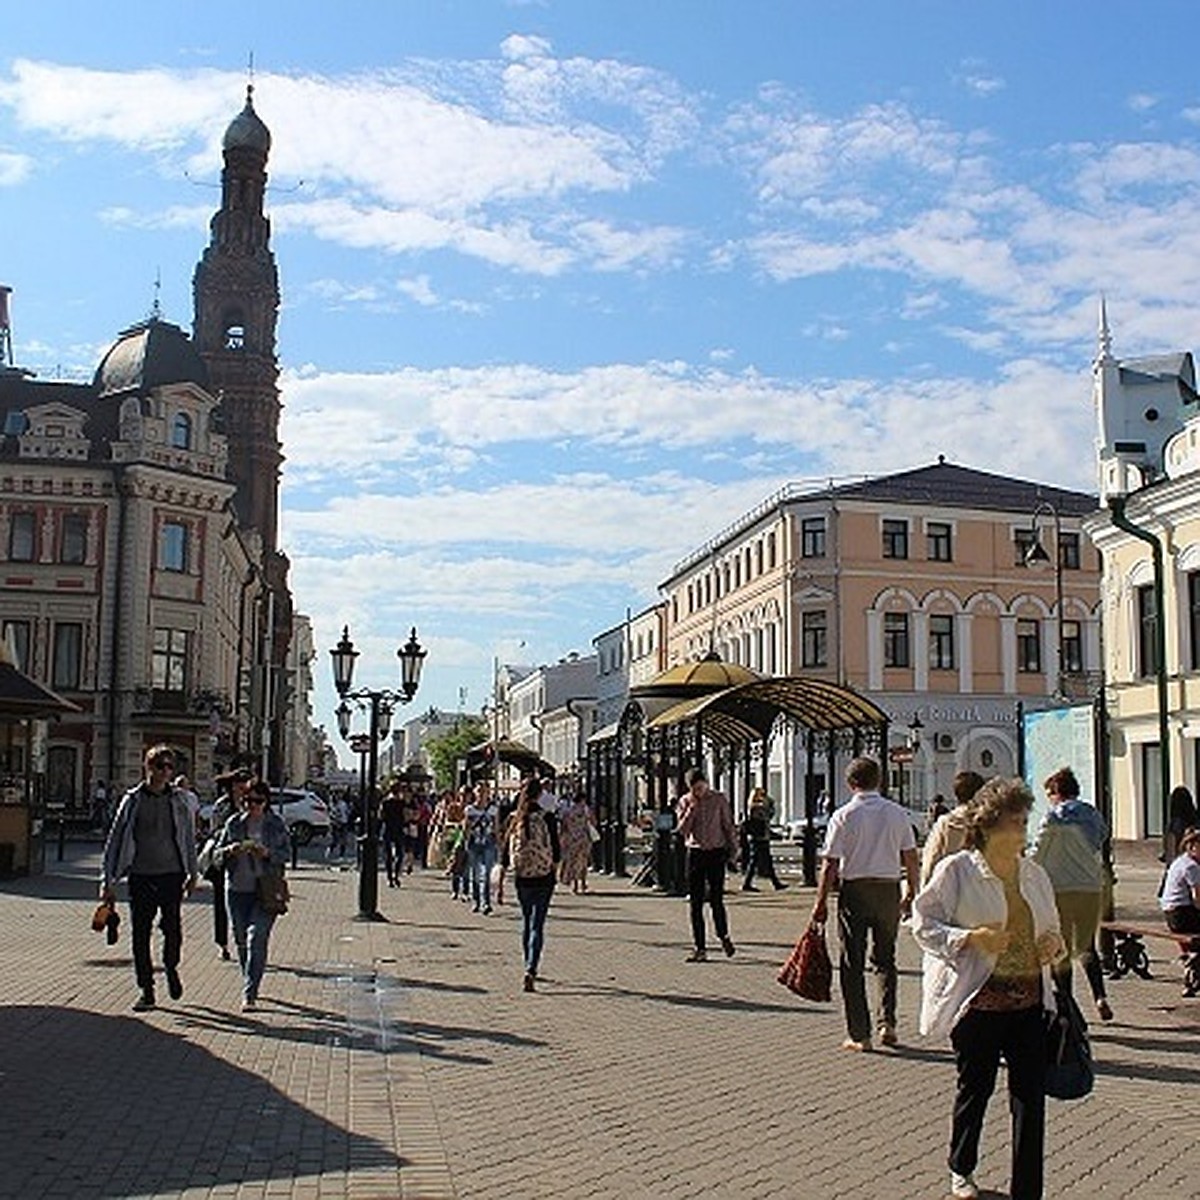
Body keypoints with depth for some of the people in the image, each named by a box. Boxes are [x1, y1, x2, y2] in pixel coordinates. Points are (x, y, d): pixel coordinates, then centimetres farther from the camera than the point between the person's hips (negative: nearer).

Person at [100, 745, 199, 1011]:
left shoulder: (178, 801, 5)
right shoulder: (132, 800, 2)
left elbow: (189, 839, 14)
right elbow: (115, 839, 4)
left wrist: (192, 874, 13)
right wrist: (108, 879, 0)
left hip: (171, 874, 0)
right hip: (141, 876, 0)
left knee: (173, 930, -4)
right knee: (140, 935, 2)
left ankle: (171, 967, 27)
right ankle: (146, 990, 15)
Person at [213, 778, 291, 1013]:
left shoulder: (277, 824, 1)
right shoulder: (234, 823, 6)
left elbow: (286, 853, 1)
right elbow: (217, 853, 9)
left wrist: (267, 852, -17)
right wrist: (230, 850, -13)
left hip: (266, 890, -3)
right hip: (237, 889, 3)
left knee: (257, 939, -14)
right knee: (241, 940, 11)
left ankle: (249, 995, -13)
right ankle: (250, 986, 31)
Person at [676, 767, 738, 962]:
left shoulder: (719, 799, 0)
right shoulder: (684, 802, 3)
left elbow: (728, 826, 6)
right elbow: (682, 830, -5)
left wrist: (733, 849, 4)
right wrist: (692, 810, -14)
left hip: (716, 852, -2)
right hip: (695, 853, 2)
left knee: (716, 900, -5)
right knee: (695, 903, 2)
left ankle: (724, 936, 22)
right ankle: (699, 948, 8)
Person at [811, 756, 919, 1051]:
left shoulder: (843, 816, -8)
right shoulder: (898, 814, 1)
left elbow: (830, 864, -9)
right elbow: (910, 858, 3)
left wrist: (821, 902, -2)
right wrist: (911, 894, 15)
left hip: (855, 890, -3)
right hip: (889, 889, 3)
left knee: (852, 963, 5)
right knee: (885, 958, 19)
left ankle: (859, 1034, 6)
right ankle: (887, 1022, 9)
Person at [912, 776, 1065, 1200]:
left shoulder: (1035, 875, 11)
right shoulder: (956, 870, -7)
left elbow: (1051, 926, 24)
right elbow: (923, 924, -6)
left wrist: (1054, 943, 1)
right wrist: (970, 938, -20)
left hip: (1030, 999, 4)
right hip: (978, 1000, -4)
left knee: (1031, 1093, 0)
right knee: (975, 1087, 10)